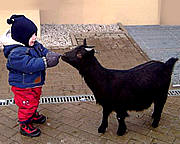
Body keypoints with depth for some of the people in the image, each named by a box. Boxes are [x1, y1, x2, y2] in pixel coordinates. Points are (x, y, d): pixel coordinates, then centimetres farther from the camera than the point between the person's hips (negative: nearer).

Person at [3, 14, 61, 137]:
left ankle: (33, 115, 54)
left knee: (35, 101, 28)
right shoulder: (16, 53, -32)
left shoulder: (35, 45, -2)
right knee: (26, 105, 7)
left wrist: (51, 55, -21)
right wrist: (46, 62, -43)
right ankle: (25, 126, 27)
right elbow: (29, 64, -41)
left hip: (35, 83, 9)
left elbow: (44, 51, 3)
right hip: (23, 87, -9)